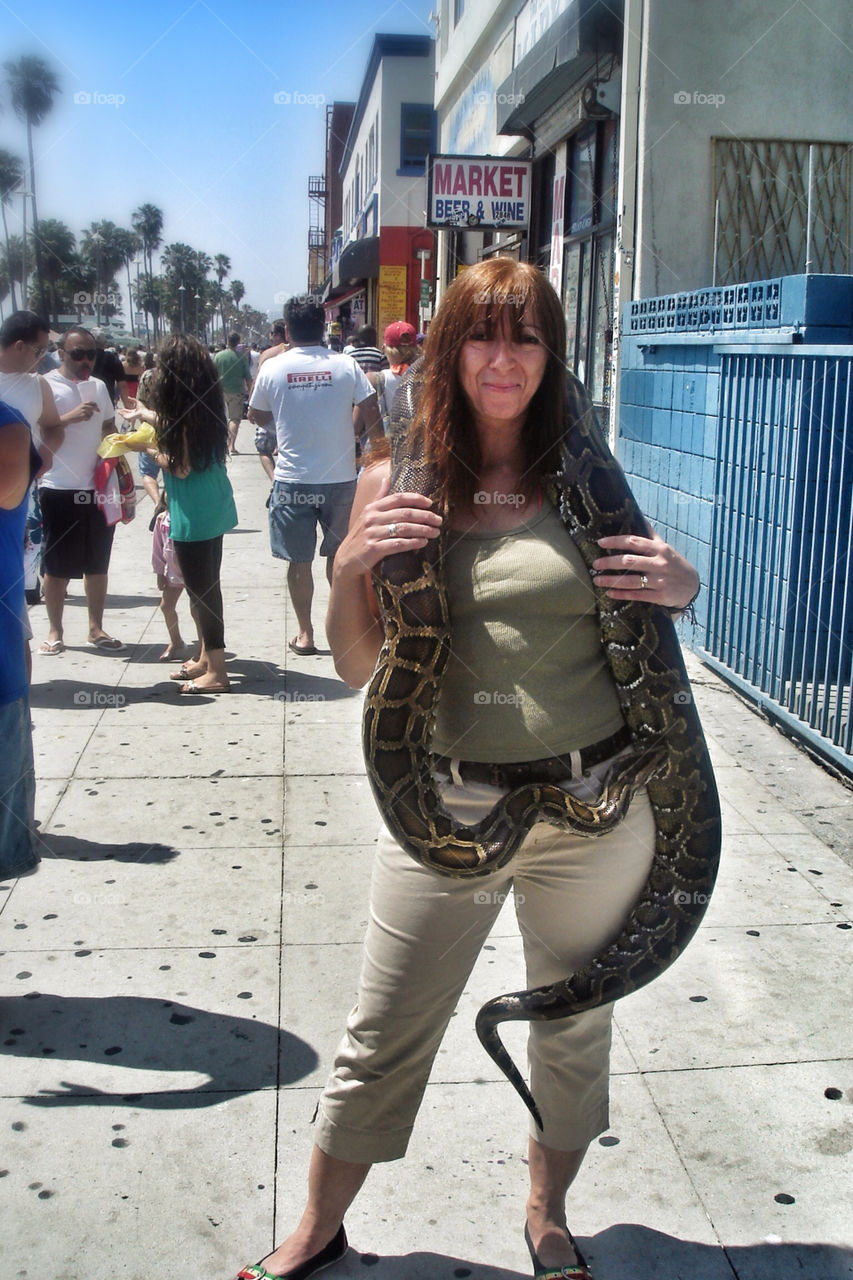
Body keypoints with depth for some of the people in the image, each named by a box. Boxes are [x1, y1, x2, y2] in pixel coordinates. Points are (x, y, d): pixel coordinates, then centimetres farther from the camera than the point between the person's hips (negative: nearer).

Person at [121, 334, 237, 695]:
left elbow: (180, 467, -18)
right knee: (206, 586, 18)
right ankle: (207, 658, 30)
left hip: (193, 514, -9)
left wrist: (146, 448, -1)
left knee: (201, 589, -1)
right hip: (215, 507, 9)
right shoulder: (206, 403, 6)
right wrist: (145, 416, 40)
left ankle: (215, 672, 6)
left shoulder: (184, 407, -18)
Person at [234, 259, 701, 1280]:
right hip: (445, 807, -1)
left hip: (594, 806, 1)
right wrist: (349, 564, -17)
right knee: (383, 1039, 13)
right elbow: (358, 666, 2)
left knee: (575, 1030, 20)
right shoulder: (396, 481, -2)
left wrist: (682, 585, -10)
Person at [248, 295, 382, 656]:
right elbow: (370, 417, -5)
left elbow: (257, 416, 10)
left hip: (292, 480, -1)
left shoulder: (272, 368, -3)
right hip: (341, 477, 1)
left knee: (299, 560, 9)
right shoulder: (346, 366, -5)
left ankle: (304, 633, 15)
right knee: (339, 554, 16)